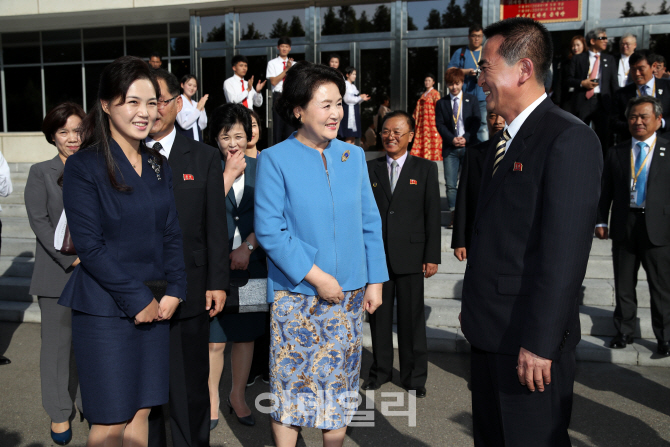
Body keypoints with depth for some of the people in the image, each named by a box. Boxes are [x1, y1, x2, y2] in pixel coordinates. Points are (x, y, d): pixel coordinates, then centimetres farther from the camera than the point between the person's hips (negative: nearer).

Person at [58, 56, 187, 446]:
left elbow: (172, 234, 10)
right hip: (104, 309, -5)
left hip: (154, 307, 5)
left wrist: (174, 291, -2)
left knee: (140, 415, 11)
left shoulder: (158, 166, 10)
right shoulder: (84, 167, -8)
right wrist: (137, 299, -13)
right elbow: (89, 245, -13)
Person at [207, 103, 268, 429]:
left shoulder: (260, 169, 7)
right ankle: (212, 399, 21)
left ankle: (238, 396, 29)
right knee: (214, 339, 0)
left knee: (245, 334, 11)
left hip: (250, 263, 3)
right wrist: (230, 173, -12)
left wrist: (248, 246, -7)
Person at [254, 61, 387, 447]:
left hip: (349, 293, 4)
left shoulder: (353, 155, 5)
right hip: (296, 296, -3)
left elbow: (370, 223, 8)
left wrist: (375, 281, 4)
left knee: (340, 380, 13)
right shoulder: (275, 160, -7)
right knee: (291, 382, 6)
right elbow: (269, 230, -12)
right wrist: (314, 275, -16)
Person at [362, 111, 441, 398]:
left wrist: (432, 256, -4)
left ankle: (415, 376, 22)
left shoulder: (425, 169, 3)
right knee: (379, 315, 11)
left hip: (410, 256, -2)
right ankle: (381, 370, 29)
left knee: (412, 319, 6)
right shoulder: (369, 169, 8)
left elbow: (432, 215, 1)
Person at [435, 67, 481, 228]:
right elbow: (440, 124, 3)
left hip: (469, 146, 0)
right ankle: (453, 215, 2)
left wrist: (466, 138, -13)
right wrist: (452, 139, -13)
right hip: (450, 148, 0)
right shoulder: (441, 103, 10)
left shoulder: (472, 100, 10)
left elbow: (476, 121, 3)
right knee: (450, 184, -4)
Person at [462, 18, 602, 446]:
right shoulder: (506, 138, 13)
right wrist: (475, 310, 13)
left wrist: (540, 343, -22)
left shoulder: (570, 139, -15)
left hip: (529, 337, -8)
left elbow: (566, 252, -21)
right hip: (491, 331, 9)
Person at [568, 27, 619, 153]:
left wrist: (616, 104, 2)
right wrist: (582, 83, -14)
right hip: (583, 101, -2)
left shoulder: (609, 59, 13)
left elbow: (614, 83, 10)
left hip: (603, 101, 2)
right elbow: (569, 79, 5)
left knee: (604, 136, 2)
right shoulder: (578, 59, 6)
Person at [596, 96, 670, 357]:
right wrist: (601, 221, 2)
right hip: (623, 226, 2)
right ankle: (624, 332, 26)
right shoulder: (616, 153, 9)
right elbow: (606, 191, 9)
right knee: (623, 285, 11)